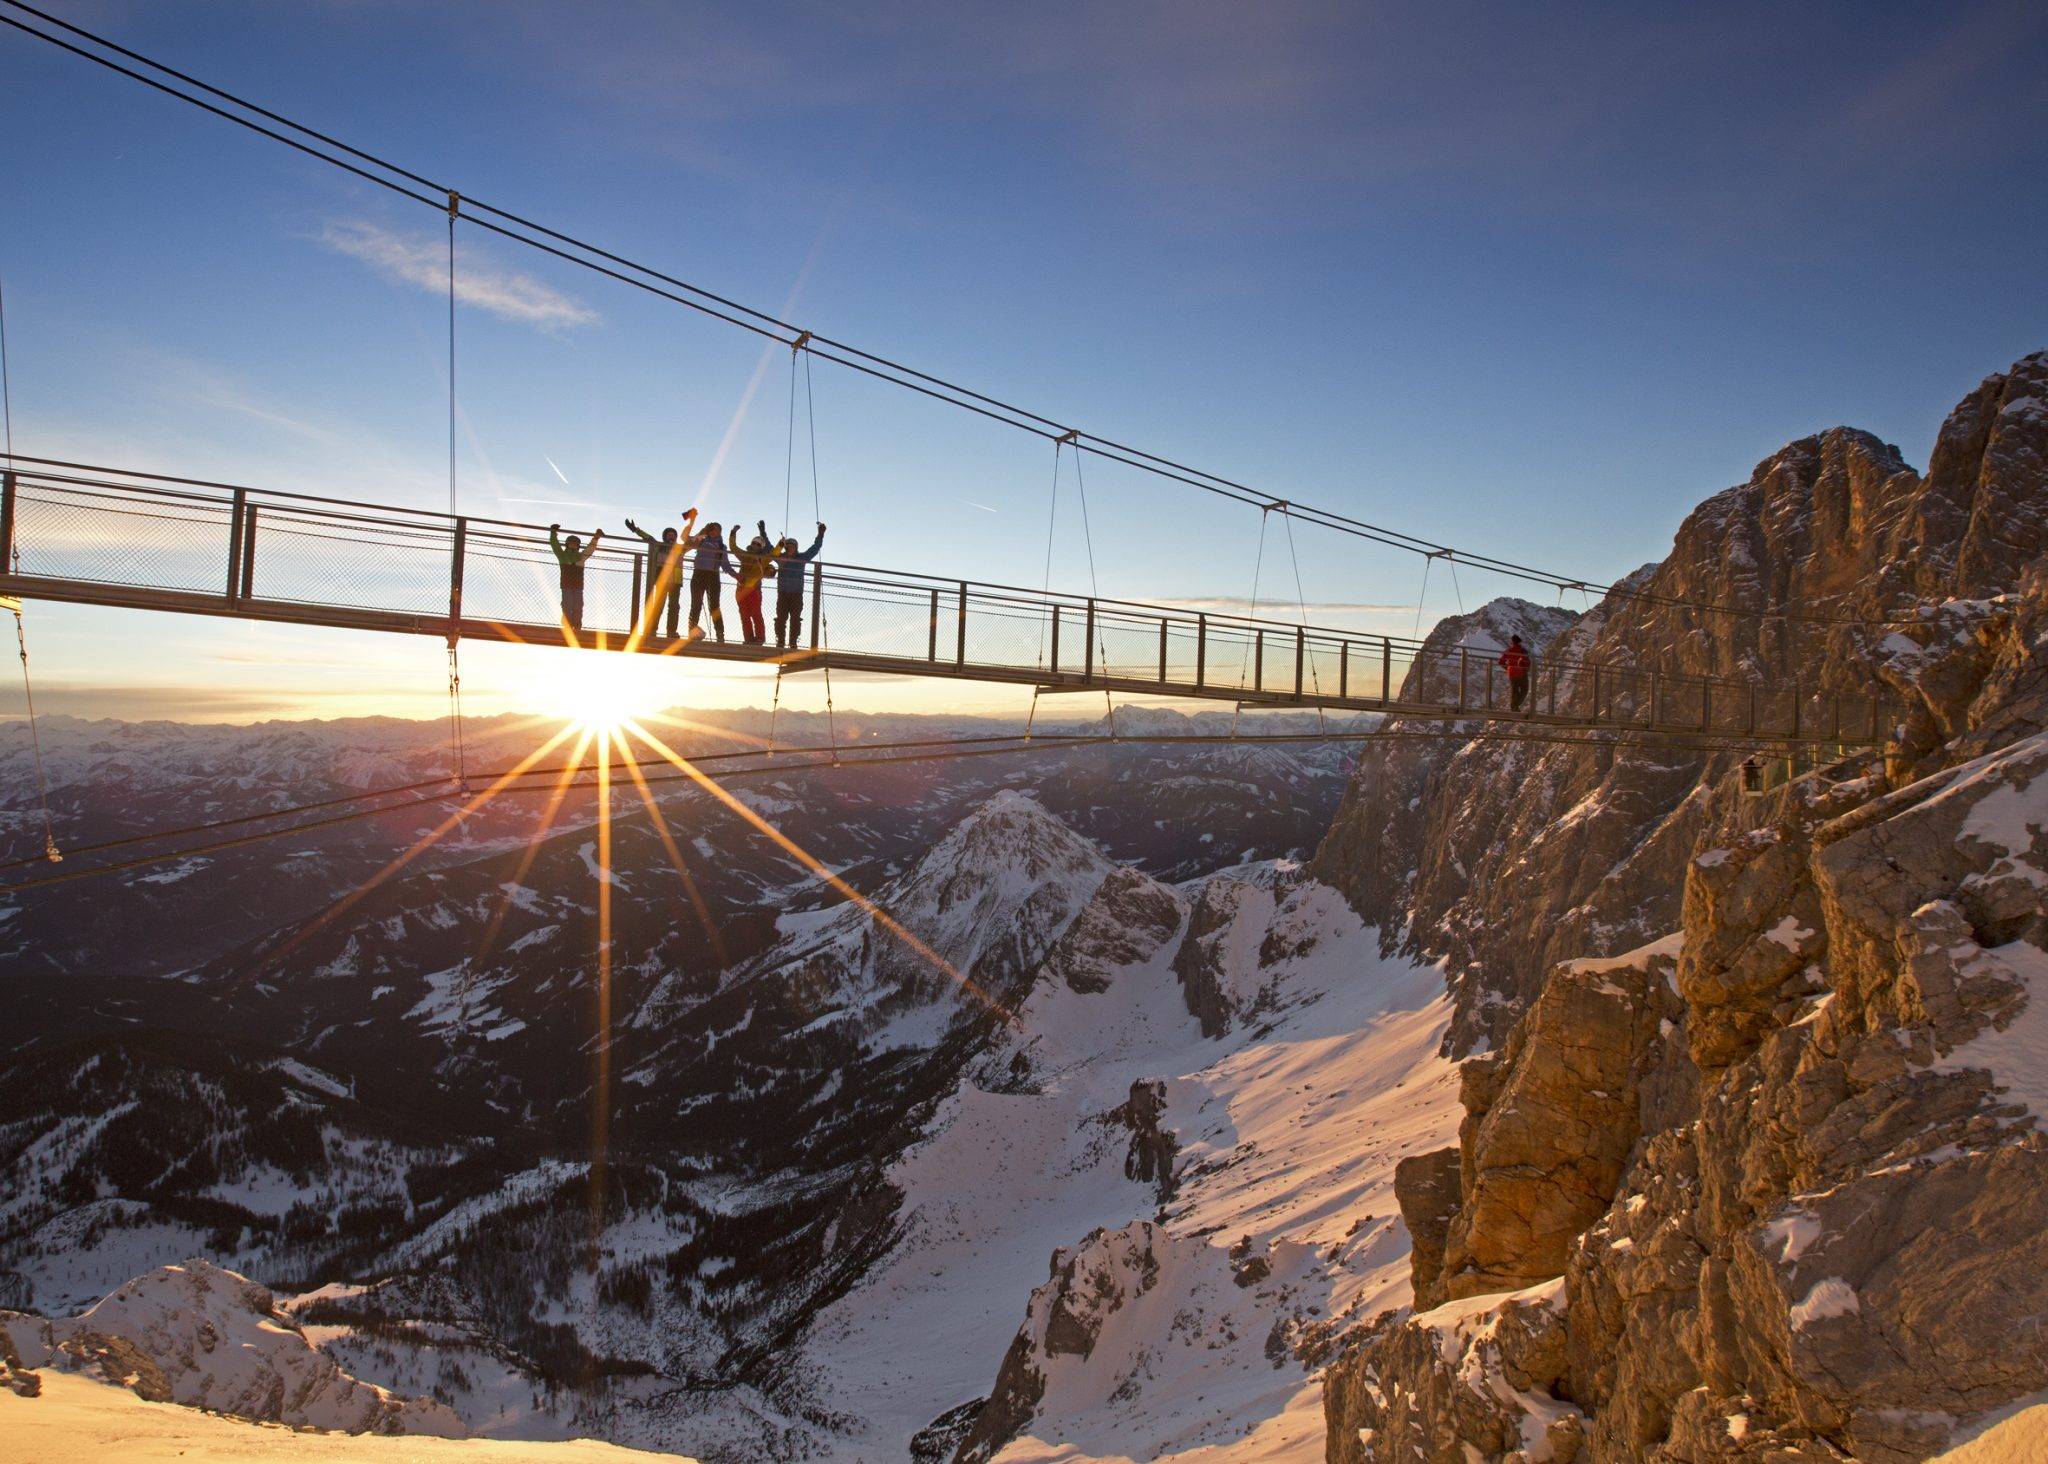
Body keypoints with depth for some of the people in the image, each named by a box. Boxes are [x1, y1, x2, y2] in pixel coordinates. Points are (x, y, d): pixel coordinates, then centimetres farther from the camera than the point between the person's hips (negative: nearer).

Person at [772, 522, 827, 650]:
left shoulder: (802, 558, 4)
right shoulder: (780, 557, 5)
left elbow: (815, 548, 4)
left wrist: (820, 534, -1)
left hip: (797, 594, 0)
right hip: (782, 594, 0)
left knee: (795, 619, -2)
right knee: (781, 618, -3)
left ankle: (793, 643, 0)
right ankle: (780, 642, -1)